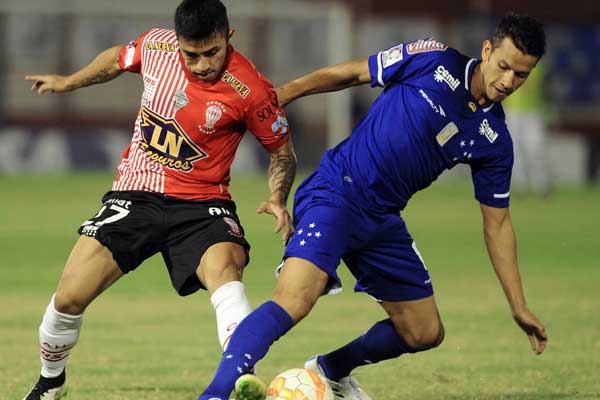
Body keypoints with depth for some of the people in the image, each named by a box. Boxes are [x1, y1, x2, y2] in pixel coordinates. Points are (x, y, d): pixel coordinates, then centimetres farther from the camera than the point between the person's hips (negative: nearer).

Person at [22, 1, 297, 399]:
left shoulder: (250, 90, -18)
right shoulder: (156, 44, -7)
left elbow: (283, 152, -1)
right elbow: (120, 58, 19)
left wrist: (277, 199, -17)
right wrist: (70, 81, 28)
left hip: (201, 204, -3)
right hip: (135, 195, 3)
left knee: (224, 271, -35)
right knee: (69, 299, -4)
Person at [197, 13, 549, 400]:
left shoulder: (495, 140, 3)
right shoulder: (432, 60, -10)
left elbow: (497, 223, 10)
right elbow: (349, 74, 1)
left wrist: (519, 307, 9)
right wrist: (281, 94, -2)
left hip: (383, 221, 7)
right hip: (334, 194, -7)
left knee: (425, 333, 11)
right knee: (294, 301, -28)